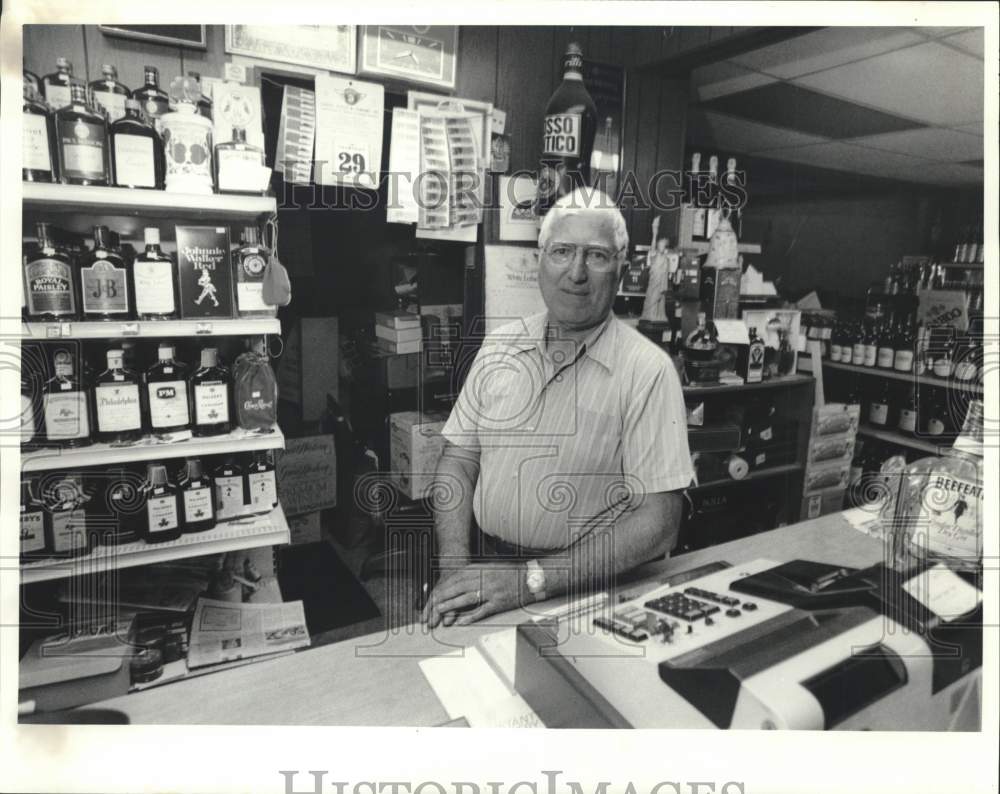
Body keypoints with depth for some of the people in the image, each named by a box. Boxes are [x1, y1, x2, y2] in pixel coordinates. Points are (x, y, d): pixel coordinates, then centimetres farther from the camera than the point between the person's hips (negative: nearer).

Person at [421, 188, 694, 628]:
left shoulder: (648, 370, -11)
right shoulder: (498, 345, 4)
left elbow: (658, 523, -13)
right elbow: (458, 460, 5)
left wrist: (532, 579, -19)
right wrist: (455, 568, -9)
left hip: (586, 588, -3)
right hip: (486, 563, 3)